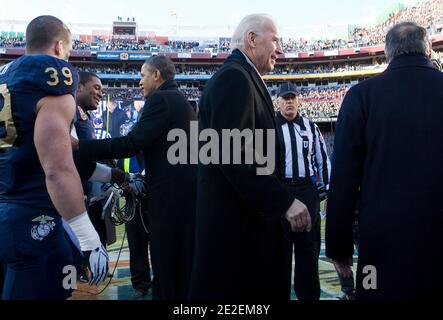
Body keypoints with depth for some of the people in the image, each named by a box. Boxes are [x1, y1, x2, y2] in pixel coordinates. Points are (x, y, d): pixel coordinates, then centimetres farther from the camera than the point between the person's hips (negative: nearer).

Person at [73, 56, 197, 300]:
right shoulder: (180, 100, 18)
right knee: (184, 260, 17)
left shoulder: (160, 99, -12)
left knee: (165, 260, 0)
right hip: (186, 188, 10)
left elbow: (132, 143, -20)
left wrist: (79, 146, -17)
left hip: (170, 192, -10)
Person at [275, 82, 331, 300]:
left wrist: (328, 188, 8)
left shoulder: (310, 127, 10)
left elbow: (322, 159, 13)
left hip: (307, 190, 3)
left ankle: (309, 294, 21)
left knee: (308, 245, 9)